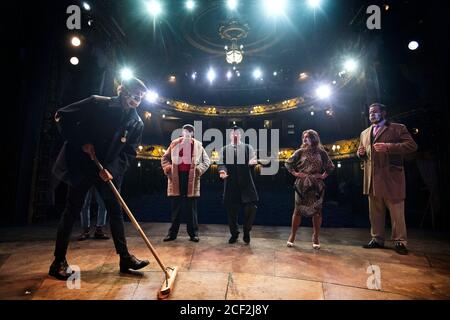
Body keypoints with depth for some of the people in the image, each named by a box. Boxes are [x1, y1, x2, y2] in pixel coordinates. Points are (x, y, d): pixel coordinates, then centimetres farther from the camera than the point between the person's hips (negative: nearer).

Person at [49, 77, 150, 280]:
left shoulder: (137, 124, -1)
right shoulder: (98, 104, -9)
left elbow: (129, 153, -2)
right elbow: (62, 116, -6)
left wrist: (112, 170, -18)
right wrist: (81, 142, -14)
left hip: (109, 171, 4)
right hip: (81, 166, -3)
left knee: (116, 211, 5)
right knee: (72, 212, 4)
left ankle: (125, 257, 14)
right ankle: (59, 261, 18)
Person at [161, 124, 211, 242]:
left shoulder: (198, 145, 9)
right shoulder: (174, 143, 11)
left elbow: (206, 161, 10)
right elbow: (165, 158, 14)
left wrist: (198, 170, -5)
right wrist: (168, 169, -3)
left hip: (191, 178, -1)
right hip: (177, 177, 1)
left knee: (191, 208, 4)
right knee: (176, 207, 6)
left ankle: (193, 233, 11)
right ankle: (172, 233, 15)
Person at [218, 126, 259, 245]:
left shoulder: (248, 148, 8)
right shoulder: (224, 149, 10)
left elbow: (253, 161, -1)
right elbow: (222, 164, 3)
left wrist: (253, 162, -25)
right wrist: (222, 171, -19)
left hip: (246, 183, -1)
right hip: (231, 184, 1)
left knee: (251, 207, -8)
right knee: (231, 210, 7)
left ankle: (246, 232, 17)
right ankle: (234, 233, 26)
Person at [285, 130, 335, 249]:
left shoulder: (321, 152, 4)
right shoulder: (300, 152, 4)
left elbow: (331, 166, 11)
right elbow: (288, 163, 8)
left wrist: (324, 175, -1)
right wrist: (294, 173, -2)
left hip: (317, 185, 0)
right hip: (302, 184, 0)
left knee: (317, 211, 5)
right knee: (298, 210, 3)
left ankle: (316, 238, 18)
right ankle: (292, 236, 13)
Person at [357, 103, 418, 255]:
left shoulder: (398, 128, 4)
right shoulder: (364, 133, 20)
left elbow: (412, 145, -8)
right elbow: (362, 154, 25)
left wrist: (388, 147, -20)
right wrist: (361, 153, 1)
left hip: (391, 177, -5)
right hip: (372, 179, 5)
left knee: (397, 212, 0)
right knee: (375, 212, 10)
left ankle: (400, 241, 10)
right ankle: (377, 239, 20)